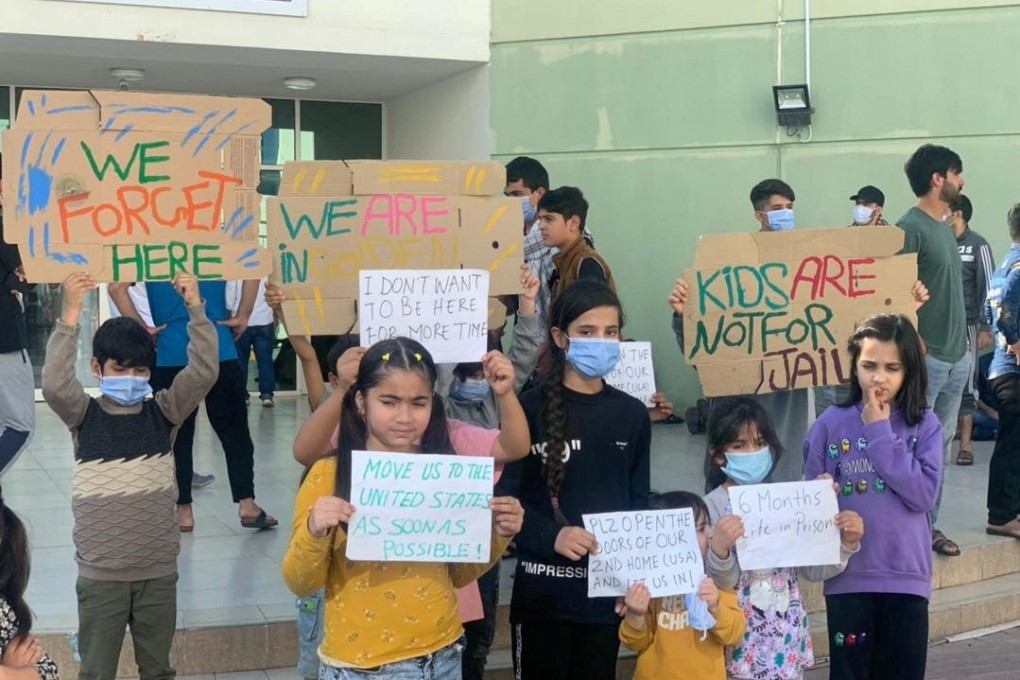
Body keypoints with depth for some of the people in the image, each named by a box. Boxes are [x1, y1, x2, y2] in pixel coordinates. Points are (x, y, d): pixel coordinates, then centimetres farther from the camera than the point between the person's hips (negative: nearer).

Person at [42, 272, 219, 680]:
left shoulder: (163, 413, 0)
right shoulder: (84, 416, -5)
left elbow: (204, 372, -12)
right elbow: (54, 385, -24)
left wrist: (195, 308, -19)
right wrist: (71, 315, -31)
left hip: (158, 570, 2)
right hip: (101, 573, -2)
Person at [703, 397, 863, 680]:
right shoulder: (712, 506, -9)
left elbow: (812, 569, 5)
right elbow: (718, 585, -14)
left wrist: (846, 544, -10)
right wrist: (719, 550, -32)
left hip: (788, 634, 4)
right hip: (741, 638, -4)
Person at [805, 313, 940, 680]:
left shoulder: (924, 424, -1)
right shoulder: (831, 423, -2)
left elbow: (923, 494, -14)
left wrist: (881, 434, -13)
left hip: (907, 575, 1)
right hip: (848, 575, 0)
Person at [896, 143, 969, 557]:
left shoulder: (944, 226, 15)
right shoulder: (911, 228, -13)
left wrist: (964, 344, 16)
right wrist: (915, 344, -22)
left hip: (956, 355, 9)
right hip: (926, 356, -9)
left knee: (941, 445, 13)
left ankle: (929, 525, 22)